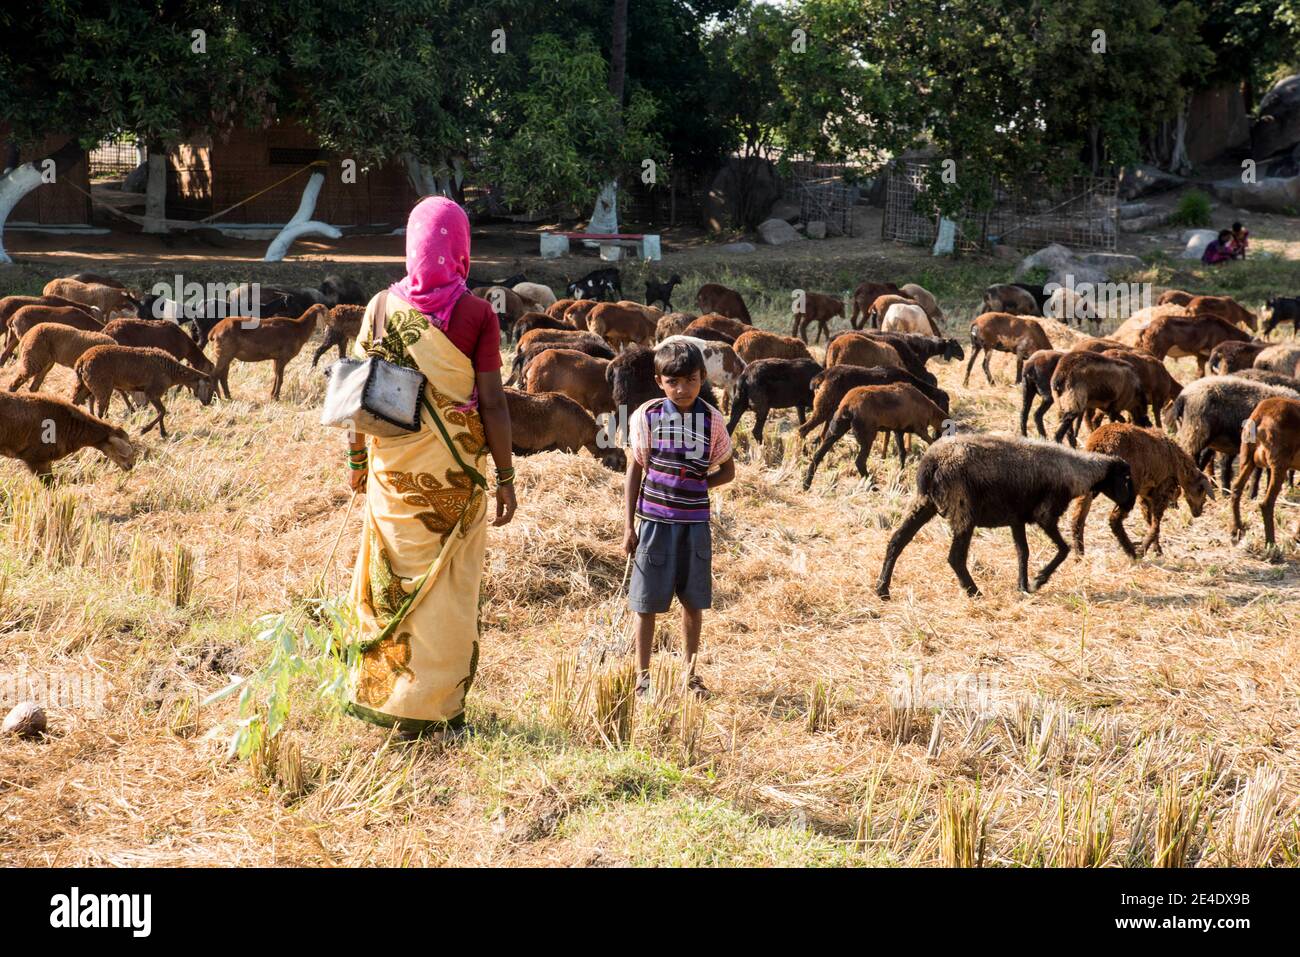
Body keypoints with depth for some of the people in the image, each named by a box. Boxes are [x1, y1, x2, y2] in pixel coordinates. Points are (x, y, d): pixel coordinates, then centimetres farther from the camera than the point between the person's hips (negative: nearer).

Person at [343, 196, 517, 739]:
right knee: (447, 586, 7)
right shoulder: (477, 315, -10)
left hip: (393, 466, 3)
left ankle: (377, 694, 22)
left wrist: (357, 458, 14)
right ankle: (432, 710, 12)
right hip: (456, 470, -3)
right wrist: (506, 479, -2)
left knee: (392, 577, 15)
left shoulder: (382, 306, -2)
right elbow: (493, 404, -10)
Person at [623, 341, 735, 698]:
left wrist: (695, 484, -6)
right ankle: (643, 675, 15)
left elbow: (727, 470, 10)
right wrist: (629, 526, 0)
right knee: (648, 602, 3)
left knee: (694, 601, 9)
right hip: (655, 519, -2)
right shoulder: (647, 416, -5)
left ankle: (690, 672, 24)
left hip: (695, 521, 2)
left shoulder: (712, 420, -1)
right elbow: (635, 470, 1)